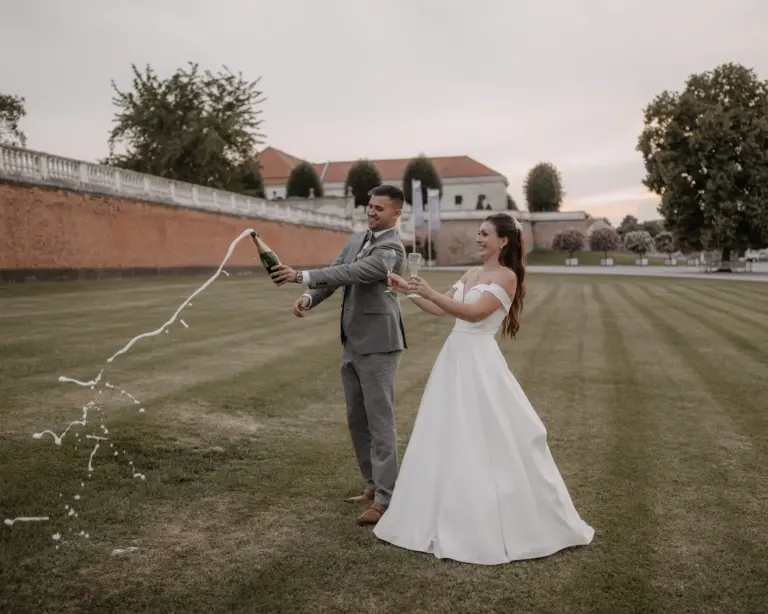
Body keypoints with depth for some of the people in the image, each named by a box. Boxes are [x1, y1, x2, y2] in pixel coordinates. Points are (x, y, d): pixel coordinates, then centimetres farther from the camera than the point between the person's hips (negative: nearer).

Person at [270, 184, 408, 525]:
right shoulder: (356, 240, 14)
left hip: (378, 344, -8)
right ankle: (374, 484, 28)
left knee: (379, 420, -5)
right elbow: (336, 272, 9)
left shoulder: (392, 247, -14)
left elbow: (352, 273, -26)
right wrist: (310, 297, -11)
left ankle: (385, 498, 2)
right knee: (357, 419, 14)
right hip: (352, 343, 9)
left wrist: (301, 276, -31)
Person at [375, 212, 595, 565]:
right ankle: (458, 519, 25)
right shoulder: (471, 275, 16)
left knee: (489, 442, -3)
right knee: (449, 439, 12)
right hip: (455, 359, 9)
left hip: (479, 363, -8)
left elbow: (473, 313, -21)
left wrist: (429, 292, -24)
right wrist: (408, 291, 5)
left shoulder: (506, 276, -9)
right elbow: (438, 310, 15)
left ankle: (510, 523, 12)